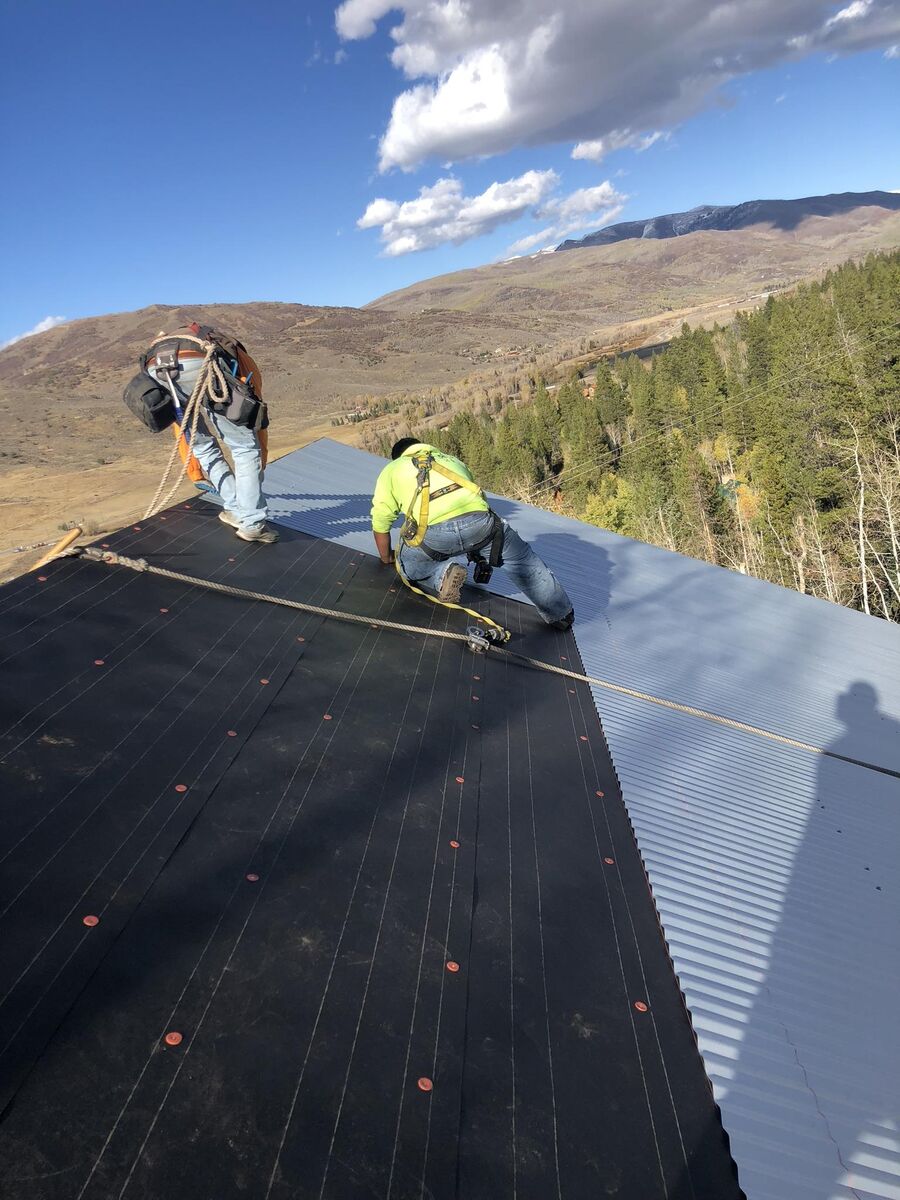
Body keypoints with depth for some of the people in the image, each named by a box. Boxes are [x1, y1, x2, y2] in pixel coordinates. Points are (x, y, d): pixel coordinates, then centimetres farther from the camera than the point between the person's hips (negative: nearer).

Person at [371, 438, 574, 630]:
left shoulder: (391, 470, 30)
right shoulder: (451, 459, 39)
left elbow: (380, 523, 28)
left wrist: (387, 559, 45)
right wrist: (474, 548, 51)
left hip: (434, 531, -2)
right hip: (479, 521, 3)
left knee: (408, 562, 28)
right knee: (519, 556, 26)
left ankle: (442, 574, 0)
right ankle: (561, 614, 31)